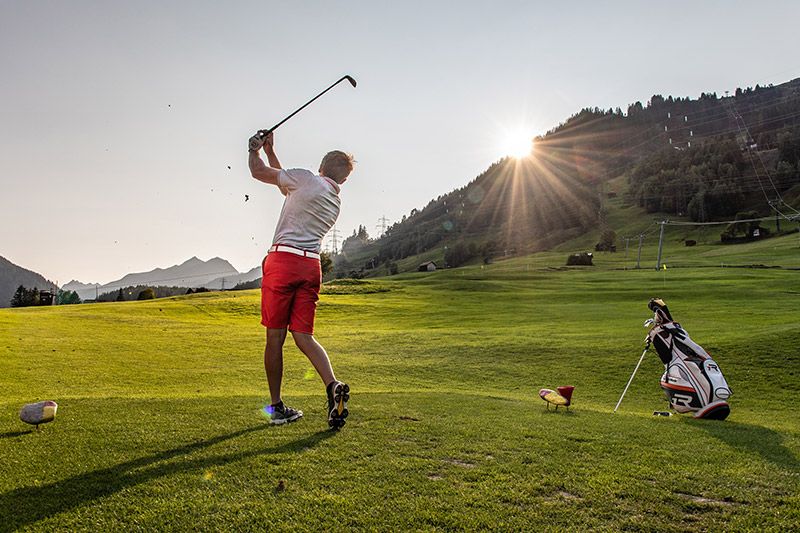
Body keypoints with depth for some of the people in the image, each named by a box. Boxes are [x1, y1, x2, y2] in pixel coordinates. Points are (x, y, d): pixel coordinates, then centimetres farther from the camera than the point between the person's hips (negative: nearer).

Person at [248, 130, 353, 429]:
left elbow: (259, 172, 7)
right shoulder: (336, 201, 21)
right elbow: (288, 186, 31)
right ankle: (333, 386, -15)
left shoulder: (306, 178, 0)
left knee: (275, 337, 1)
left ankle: (277, 407, 8)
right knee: (304, 337, 6)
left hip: (282, 260, -5)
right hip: (312, 266, 6)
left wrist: (255, 149, 28)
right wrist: (270, 151, 36)